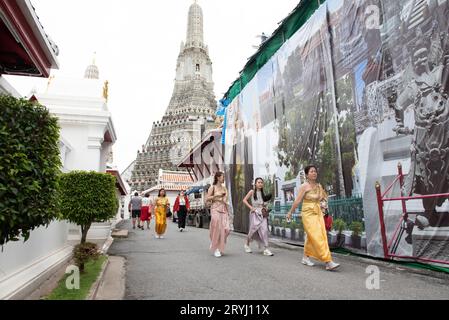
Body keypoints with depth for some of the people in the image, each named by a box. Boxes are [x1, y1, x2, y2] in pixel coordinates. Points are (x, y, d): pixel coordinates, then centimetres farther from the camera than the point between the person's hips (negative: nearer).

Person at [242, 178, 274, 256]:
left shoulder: (262, 193, 14)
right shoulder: (252, 192, 2)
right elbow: (244, 200, -2)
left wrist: (265, 207, 1)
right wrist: (251, 207, -10)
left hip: (262, 213, 3)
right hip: (255, 213, -3)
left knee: (264, 229, -10)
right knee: (253, 229, 2)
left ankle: (266, 249, -9)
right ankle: (247, 244, 29)